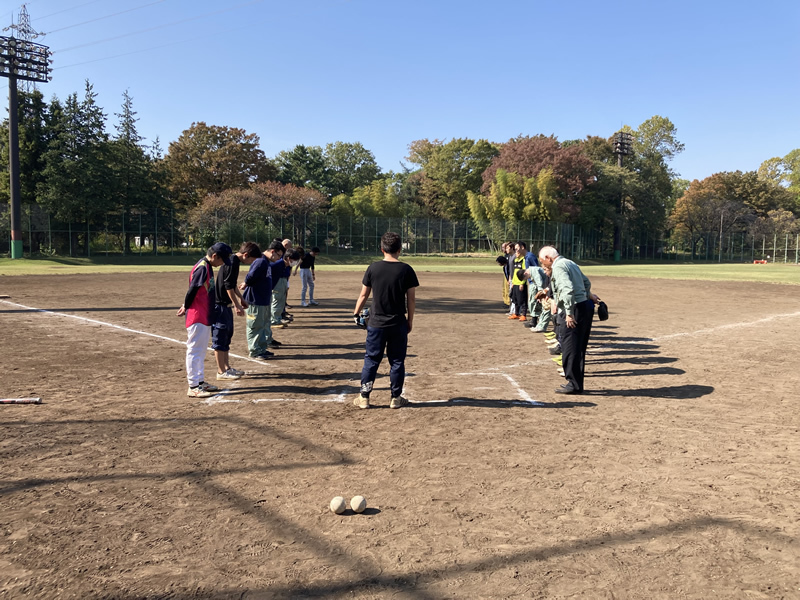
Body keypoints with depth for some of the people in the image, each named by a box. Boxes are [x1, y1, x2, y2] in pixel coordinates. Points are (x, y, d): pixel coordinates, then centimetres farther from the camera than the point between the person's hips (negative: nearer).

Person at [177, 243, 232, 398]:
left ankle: (200, 381, 27)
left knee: (201, 351, 17)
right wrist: (186, 307, -5)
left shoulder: (207, 266, 12)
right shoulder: (202, 268, -19)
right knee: (195, 351, -4)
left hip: (205, 317, 10)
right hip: (197, 318, -10)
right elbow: (192, 290, -19)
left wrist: (186, 306, 8)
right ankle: (193, 387, 1)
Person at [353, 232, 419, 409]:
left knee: (371, 360, 9)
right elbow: (411, 299, -3)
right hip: (398, 324, 0)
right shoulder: (406, 270, -6)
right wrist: (410, 320, 9)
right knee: (397, 361, 10)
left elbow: (364, 295, 1)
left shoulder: (373, 268, -5)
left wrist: (356, 313, 15)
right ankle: (396, 398, 17)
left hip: (376, 323, 1)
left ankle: (364, 398, 13)